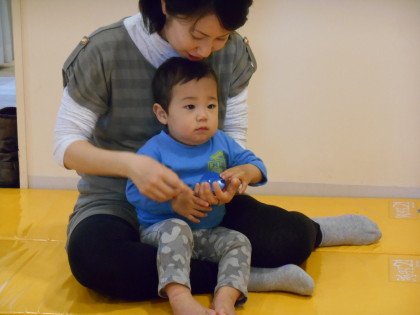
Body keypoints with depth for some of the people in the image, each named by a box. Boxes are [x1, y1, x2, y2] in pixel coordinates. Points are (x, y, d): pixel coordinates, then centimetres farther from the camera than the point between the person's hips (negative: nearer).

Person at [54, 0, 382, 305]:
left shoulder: (232, 53, -7)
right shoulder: (104, 52, -18)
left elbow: (235, 133, 2)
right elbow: (66, 144, -13)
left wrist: (231, 179, -21)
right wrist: (130, 164, -34)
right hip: (117, 201, -2)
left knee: (292, 238, -22)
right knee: (91, 257, -38)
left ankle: (310, 232, 17)